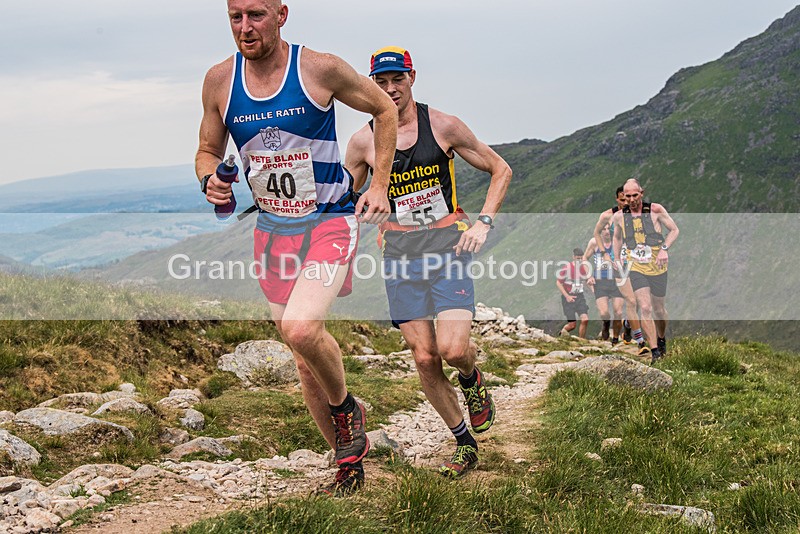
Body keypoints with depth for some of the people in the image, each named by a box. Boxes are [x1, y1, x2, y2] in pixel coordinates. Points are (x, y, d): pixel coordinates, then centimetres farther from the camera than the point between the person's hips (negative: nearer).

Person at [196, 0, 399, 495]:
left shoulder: (320, 68, -12)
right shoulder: (220, 81, -2)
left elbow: (385, 108, 2)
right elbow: (208, 151, 11)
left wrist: (380, 185, -3)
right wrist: (211, 180, -13)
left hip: (331, 220, -5)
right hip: (273, 228, 5)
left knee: (301, 329, -27)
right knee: (305, 360, 9)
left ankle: (346, 407, 4)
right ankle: (350, 461, 28)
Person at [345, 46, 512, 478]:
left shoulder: (443, 126, -1)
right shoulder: (363, 141, 2)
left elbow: (500, 170, 7)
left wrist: (483, 222, -4)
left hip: (447, 246, -2)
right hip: (400, 254, 2)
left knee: (453, 349, -19)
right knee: (424, 358, -1)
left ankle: (472, 378, 20)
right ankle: (465, 445, 18)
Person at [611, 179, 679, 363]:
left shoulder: (655, 210, -7)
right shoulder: (619, 216, 0)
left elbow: (674, 230, 1)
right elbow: (617, 237, 20)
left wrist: (664, 249, -14)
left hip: (658, 268, 0)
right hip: (636, 269, 1)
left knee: (659, 309, 11)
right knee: (645, 309, -14)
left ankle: (662, 339, 39)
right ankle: (654, 352, -12)